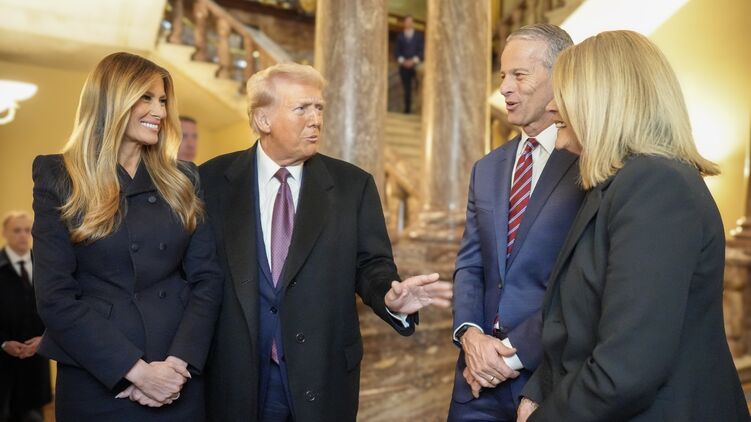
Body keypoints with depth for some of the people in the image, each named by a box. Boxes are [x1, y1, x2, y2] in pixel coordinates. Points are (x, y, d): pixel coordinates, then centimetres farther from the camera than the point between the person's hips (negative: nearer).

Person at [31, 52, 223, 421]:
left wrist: (180, 361, -12)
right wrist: (136, 369, -15)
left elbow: (207, 276, 1)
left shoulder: (182, 179, 5)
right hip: (94, 381, -2)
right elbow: (54, 296, -9)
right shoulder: (59, 178, -3)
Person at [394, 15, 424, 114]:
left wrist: (413, 61, -10)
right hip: (404, 66, 1)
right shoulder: (400, 36, 11)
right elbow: (397, 51, 7)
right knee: (407, 89, 0)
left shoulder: (419, 36, 9)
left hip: (416, 66, -1)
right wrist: (402, 61, -9)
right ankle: (407, 109, 4)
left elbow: (422, 50, 3)